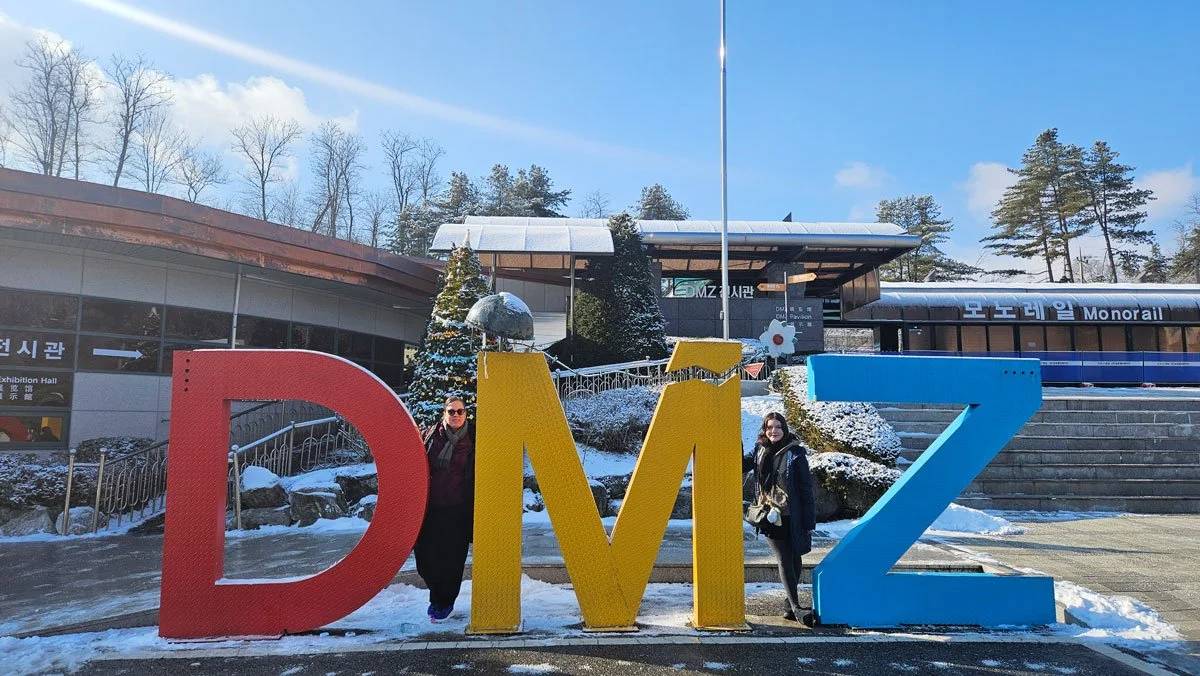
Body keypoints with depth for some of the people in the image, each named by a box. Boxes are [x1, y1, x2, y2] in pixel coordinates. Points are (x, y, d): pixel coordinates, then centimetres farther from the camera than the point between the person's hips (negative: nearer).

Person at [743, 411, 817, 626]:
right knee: (784, 561, -2)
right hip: (770, 517, 2)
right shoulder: (760, 451, 5)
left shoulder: (795, 453, -7)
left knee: (793, 559, 9)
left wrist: (809, 521, -7)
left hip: (791, 518, -2)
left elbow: (806, 488, -6)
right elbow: (743, 465, 16)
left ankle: (791, 604, 24)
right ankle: (795, 608, -3)